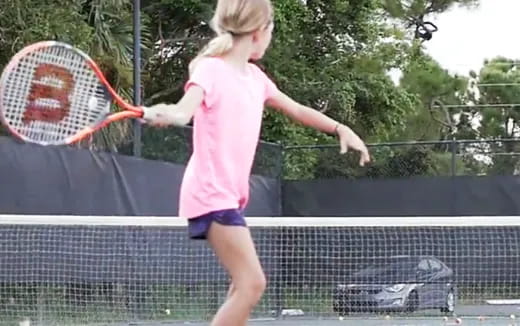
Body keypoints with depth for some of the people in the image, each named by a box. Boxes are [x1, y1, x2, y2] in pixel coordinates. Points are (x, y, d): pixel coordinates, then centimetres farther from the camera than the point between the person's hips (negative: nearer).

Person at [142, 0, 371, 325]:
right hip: (211, 194, -9)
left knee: (247, 286, 12)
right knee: (252, 284, -17)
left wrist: (340, 128, 23)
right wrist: (162, 114, -51)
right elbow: (184, 111, -29)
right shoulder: (211, 69, -11)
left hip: (230, 195, 9)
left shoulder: (255, 76, 14)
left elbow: (295, 109, 28)